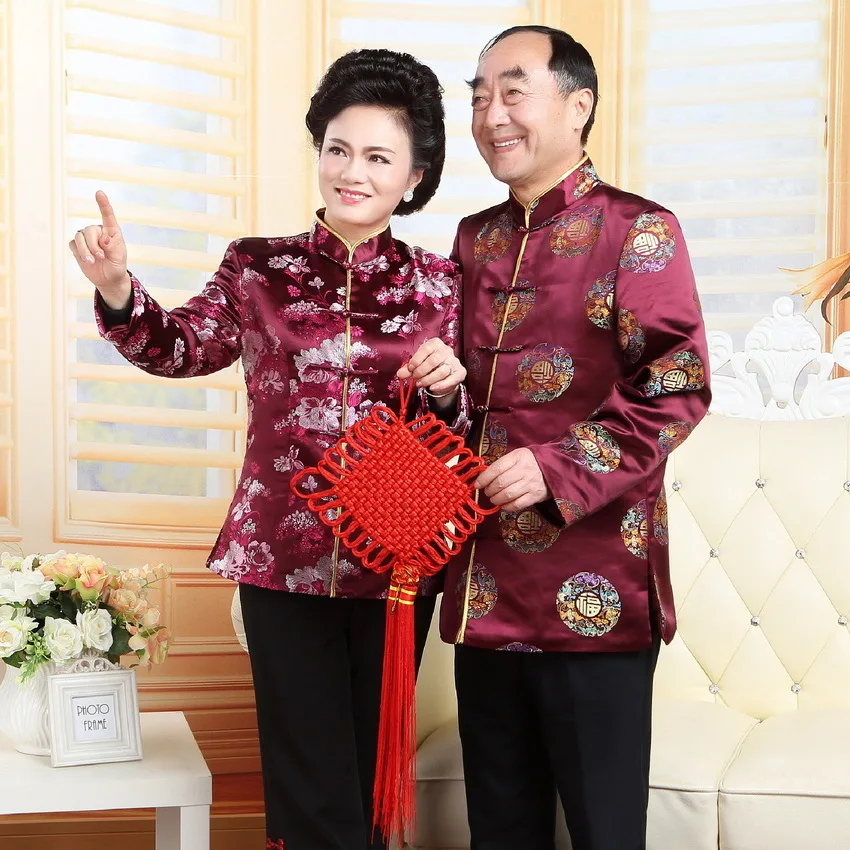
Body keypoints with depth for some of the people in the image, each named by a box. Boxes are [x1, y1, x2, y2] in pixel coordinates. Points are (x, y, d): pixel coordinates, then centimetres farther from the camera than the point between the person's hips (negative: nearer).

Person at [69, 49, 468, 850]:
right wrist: (116, 289, -20)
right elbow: (181, 348, -4)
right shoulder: (259, 268, 3)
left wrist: (444, 392, -17)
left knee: (374, 769, 15)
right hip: (283, 558, -1)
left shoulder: (438, 284, 2)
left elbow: (457, 437, 4)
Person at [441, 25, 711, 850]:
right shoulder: (475, 240, 15)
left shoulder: (637, 231, -4)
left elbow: (676, 385, -12)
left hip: (593, 589, -6)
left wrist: (562, 471, -19)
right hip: (485, 586, 6)